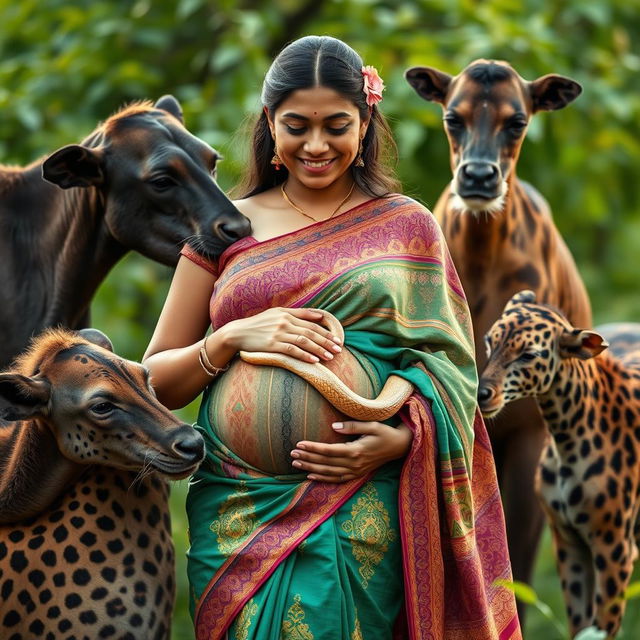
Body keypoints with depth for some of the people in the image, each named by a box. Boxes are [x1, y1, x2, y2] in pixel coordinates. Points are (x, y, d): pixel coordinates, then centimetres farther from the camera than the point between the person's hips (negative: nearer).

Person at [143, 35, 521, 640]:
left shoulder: (407, 226, 8)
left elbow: (450, 363, 6)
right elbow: (154, 381, 8)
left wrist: (403, 436, -13)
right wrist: (232, 337, -10)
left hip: (364, 512, -1)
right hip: (240, 514, 1)